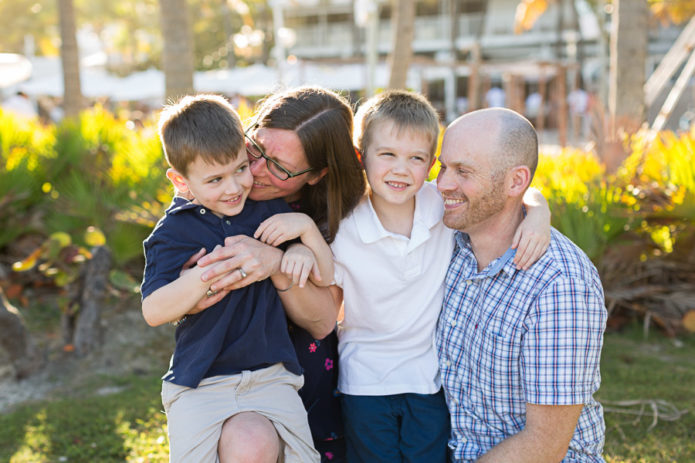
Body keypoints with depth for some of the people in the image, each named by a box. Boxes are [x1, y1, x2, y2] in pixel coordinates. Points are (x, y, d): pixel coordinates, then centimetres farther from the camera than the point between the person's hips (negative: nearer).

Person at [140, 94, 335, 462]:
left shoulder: (271, 211, 8)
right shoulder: (174, 232, -1)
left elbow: (327, 279, 11)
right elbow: (153, 311, -11)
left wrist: (307, 228, -5)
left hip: (270, 369, 2)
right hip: (200, 380, -2)